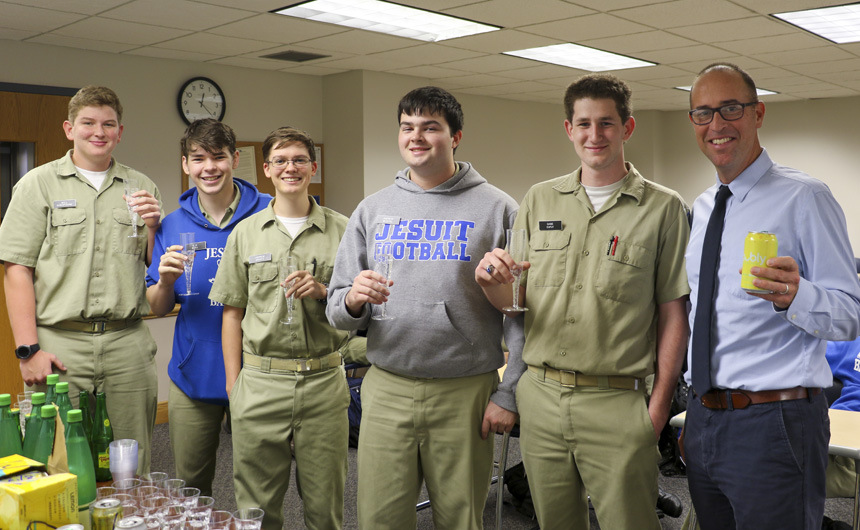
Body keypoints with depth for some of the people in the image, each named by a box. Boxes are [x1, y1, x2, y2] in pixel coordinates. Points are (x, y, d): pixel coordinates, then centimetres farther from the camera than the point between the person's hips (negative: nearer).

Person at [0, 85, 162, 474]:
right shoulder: (38, 184, 5)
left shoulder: (141, 187, 12)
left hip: (127, 344, 2)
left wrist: (153, 225, -6)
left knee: (132, 467, 7)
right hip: (60, 343, -2)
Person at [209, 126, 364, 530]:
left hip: (324, 380, 0)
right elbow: (233, 312, 9)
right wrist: (234, 384, 4)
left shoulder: (341, 230, 5)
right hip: (260, 382, 1)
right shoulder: (246, 232, 8)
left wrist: (323, 293, -12)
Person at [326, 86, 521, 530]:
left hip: (466, 393, -2)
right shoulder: (372, 210, 8)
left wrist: (508, 394, -7)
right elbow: (336, 310, 9)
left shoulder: (495, 207, -1)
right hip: (386, 391, 2)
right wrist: (352, 300, -14)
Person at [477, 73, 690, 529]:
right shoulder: (539, 201, 8)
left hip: (617, 405, -3)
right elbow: (513, 302, 11)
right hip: (539, 397, 4)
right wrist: (491, 281, -11)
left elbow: (673, 314, -1)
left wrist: (658, 408, -6)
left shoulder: (663, 208, -1)